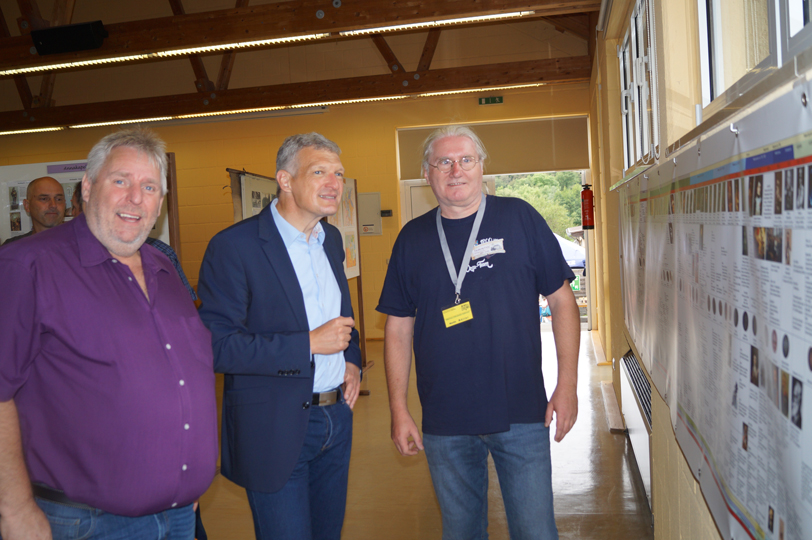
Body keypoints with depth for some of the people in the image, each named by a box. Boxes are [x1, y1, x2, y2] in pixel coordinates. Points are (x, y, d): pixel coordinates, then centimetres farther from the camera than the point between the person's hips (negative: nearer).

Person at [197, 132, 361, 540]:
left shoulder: (331, 239, 8)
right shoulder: (234, 246, -16)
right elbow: (216, 346, -21)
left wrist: (352, 358, 4)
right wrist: (309, 345, -23)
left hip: (336, 415, 7)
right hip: (275, 427, -7)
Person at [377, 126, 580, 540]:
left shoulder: (519, 218, -1)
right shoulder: (412, 238, 4)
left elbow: (562, 301, 1)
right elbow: (398, 327, 6)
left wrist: (567, 385, -4)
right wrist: (399, 410, 3)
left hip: (521, 415, -1)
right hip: (444, 424, 2)